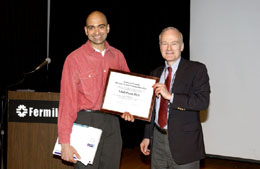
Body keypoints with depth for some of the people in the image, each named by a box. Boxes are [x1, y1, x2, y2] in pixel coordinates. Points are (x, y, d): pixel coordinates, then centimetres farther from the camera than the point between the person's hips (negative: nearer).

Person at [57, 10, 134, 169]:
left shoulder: (118, 56, 6)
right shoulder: (74, 59, -7)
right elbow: (68, 101, -10)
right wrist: (65, 142, -13)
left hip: (112, 122, 4)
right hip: (86, 122, -4)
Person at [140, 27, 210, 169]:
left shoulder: (197, 69, -6)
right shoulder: (156, 73, 13)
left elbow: (203, 101, -18)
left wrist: (171, 96, -25)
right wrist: (147, 136, 16)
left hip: (184, 143, -5)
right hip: (157, 140, 5)